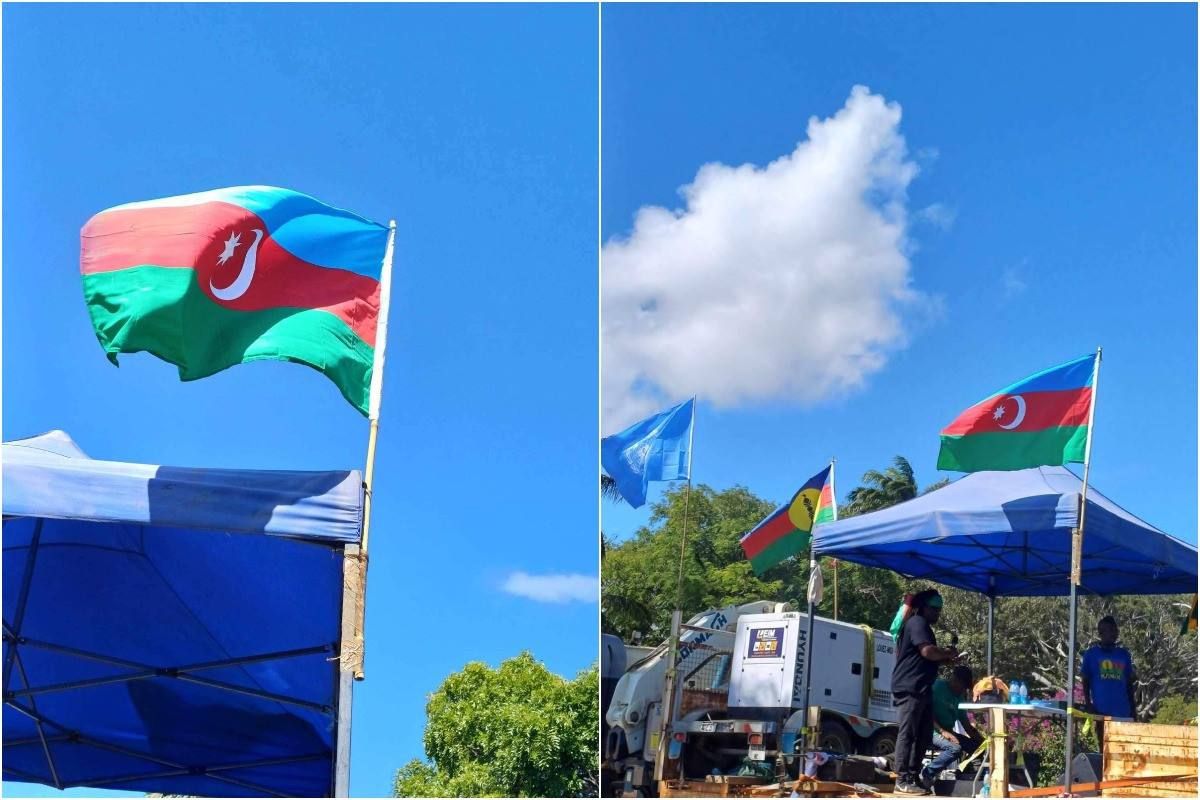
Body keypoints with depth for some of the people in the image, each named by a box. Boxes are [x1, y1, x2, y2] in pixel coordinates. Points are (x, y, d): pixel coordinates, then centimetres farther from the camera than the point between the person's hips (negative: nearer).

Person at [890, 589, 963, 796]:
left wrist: (945, 659, 12)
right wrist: (948, 653, -2)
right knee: (907, 733, -12)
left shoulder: (923, 626, 26)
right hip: (911, 687, -11)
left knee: (924, 736, 9)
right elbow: (928, 651, -19)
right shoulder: (917, 623, -7)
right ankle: (902, 781, -14)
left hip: (922, 688, 11)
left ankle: (913, 778, 11)